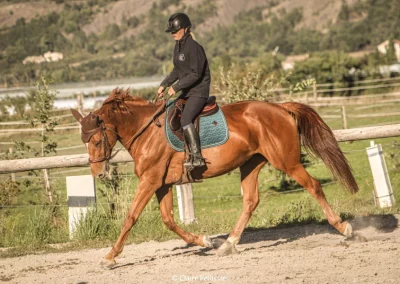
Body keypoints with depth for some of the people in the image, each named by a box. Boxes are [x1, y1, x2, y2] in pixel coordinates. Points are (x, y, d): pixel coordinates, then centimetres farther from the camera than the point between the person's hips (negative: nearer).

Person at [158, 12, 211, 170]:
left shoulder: (194, 47, -19)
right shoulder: (178, 46, 9)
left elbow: (196, 74, -22)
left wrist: (176, 87, -20)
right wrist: (164, 84, 7)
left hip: (199, 90, -10)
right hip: (187, 91, 10)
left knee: (185, 119, -25)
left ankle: (197, 156, -23)